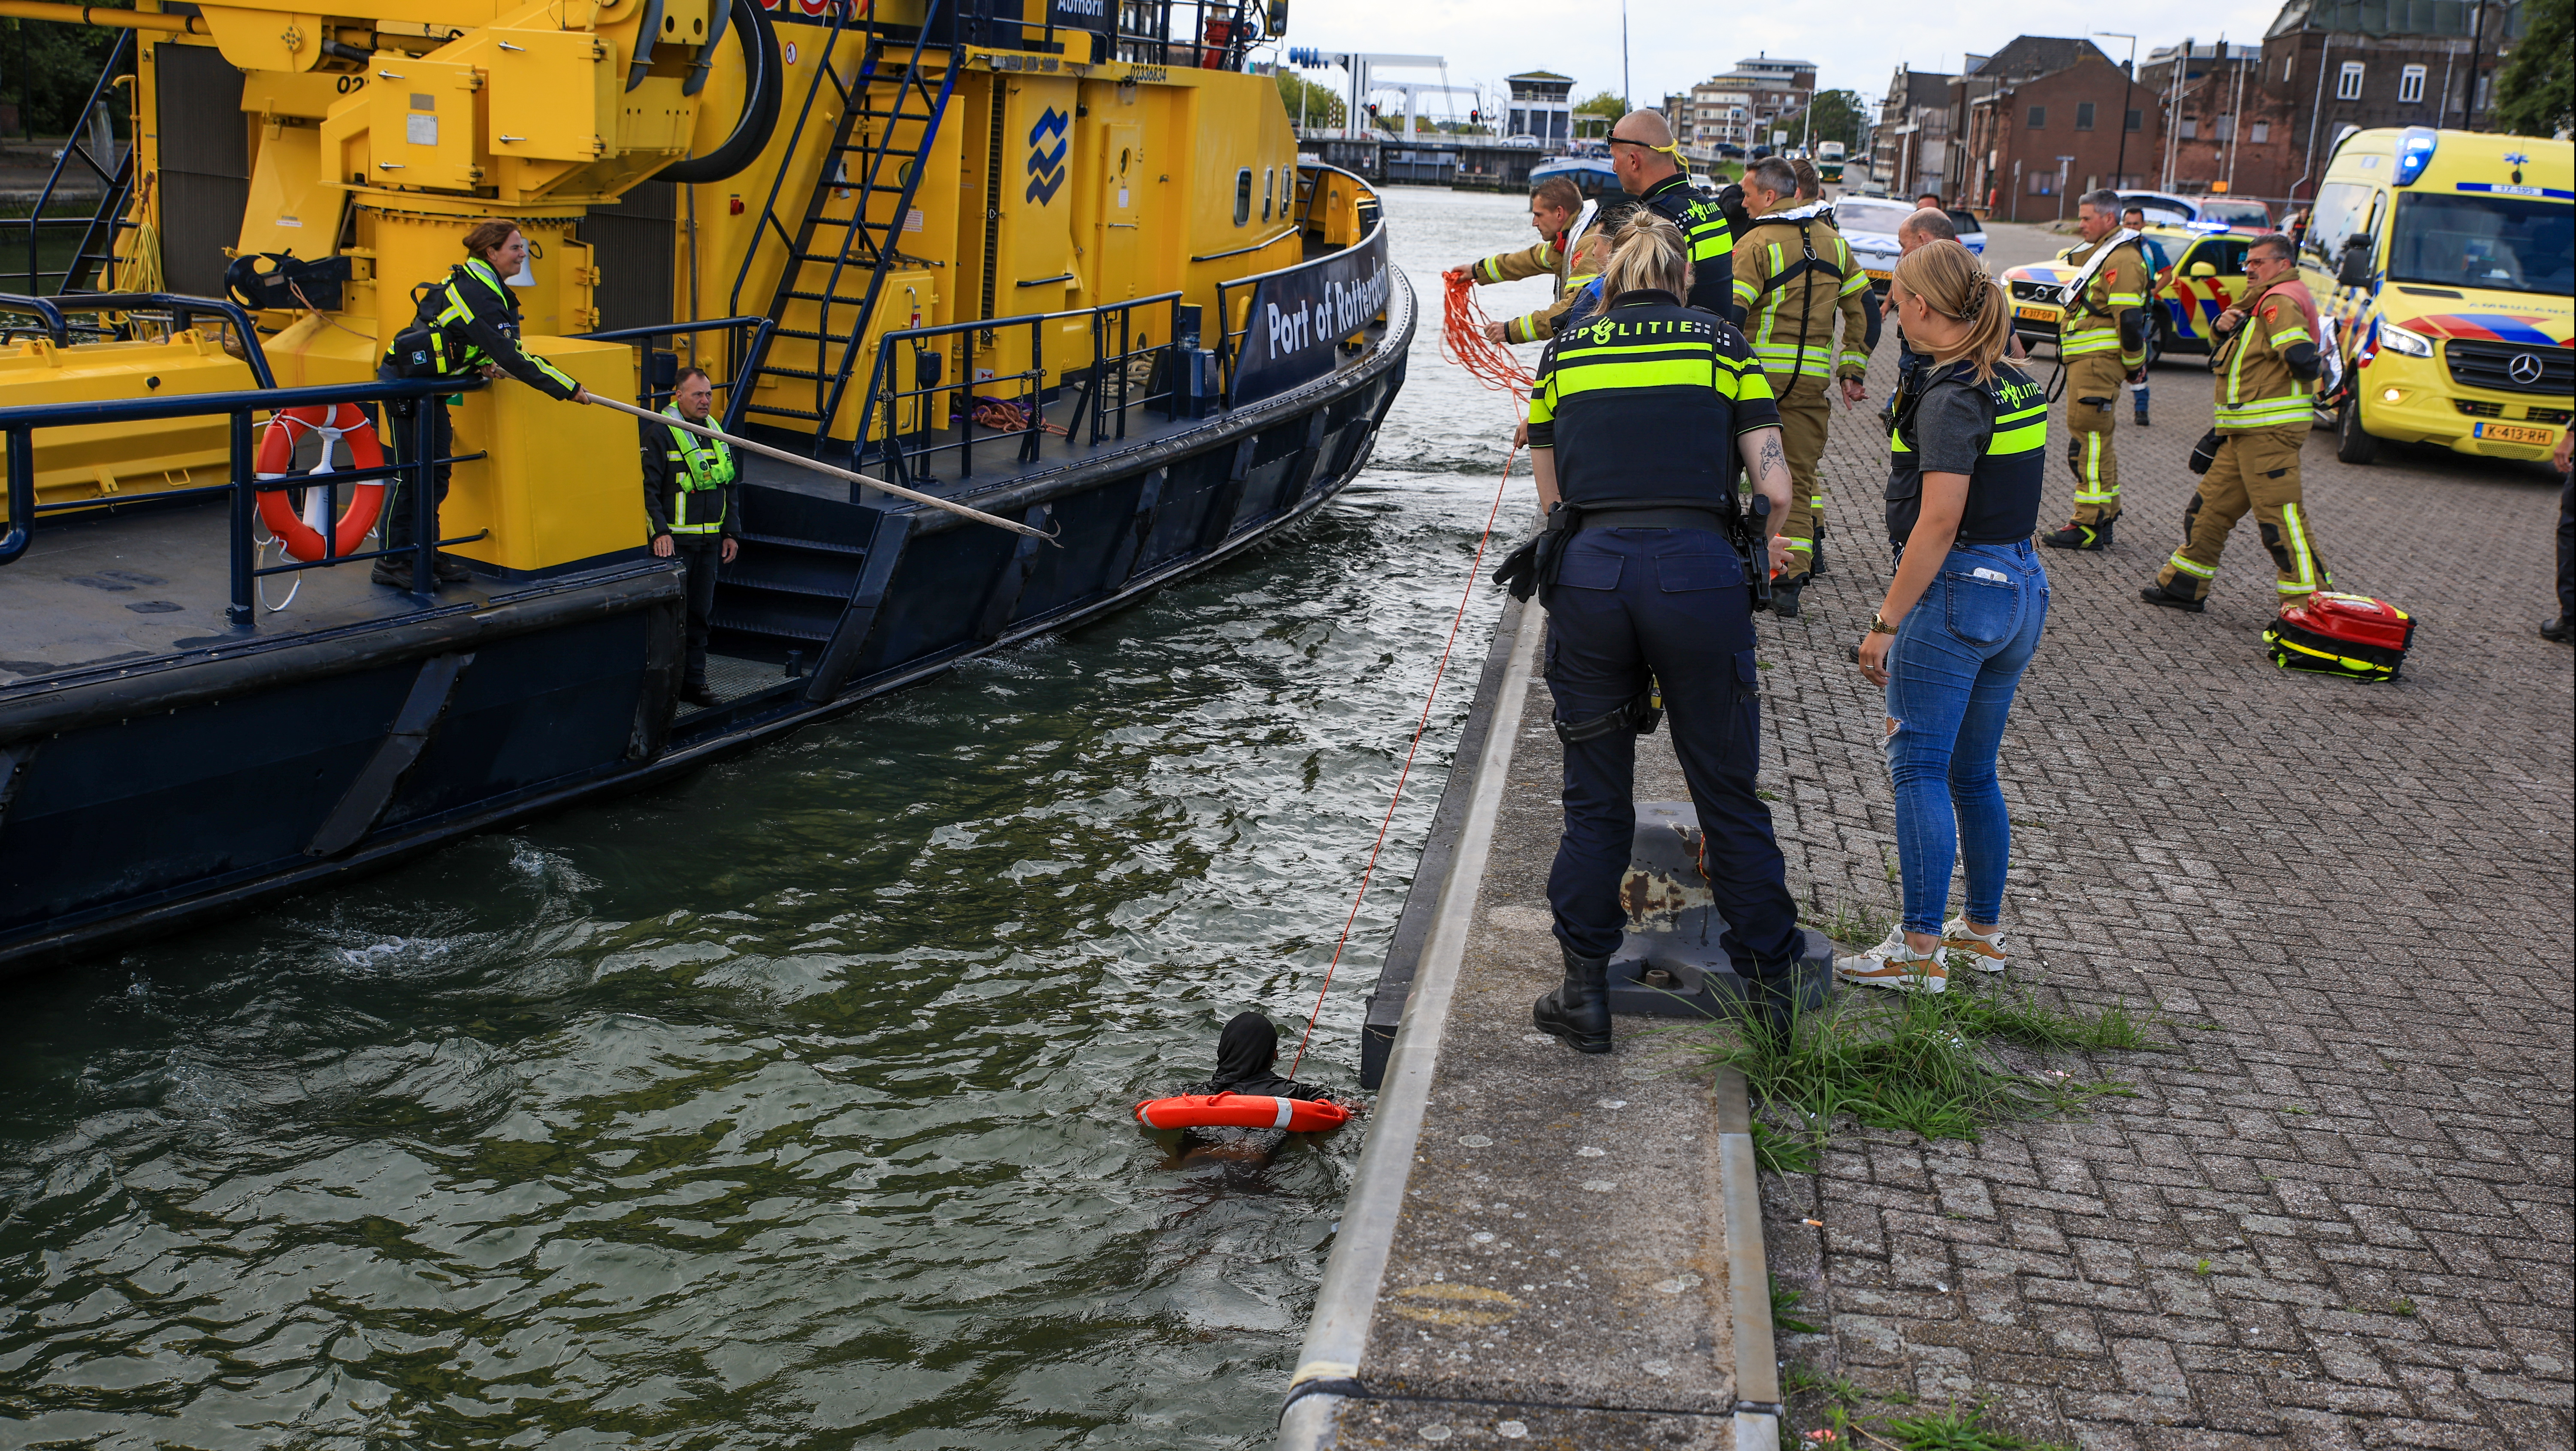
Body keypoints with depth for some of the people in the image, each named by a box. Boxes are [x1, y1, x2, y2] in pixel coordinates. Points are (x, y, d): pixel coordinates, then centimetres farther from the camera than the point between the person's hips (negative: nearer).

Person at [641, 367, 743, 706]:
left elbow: (732, 487, 20)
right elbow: (647, 488, -12)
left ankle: (693, 682, 18)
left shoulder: (716, 434, 13)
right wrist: (659, 532, -20)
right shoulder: (659, 433, -8)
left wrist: (732, 533, 14)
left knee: (701, 614, 10)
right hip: (674, 540, -6)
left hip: (709, 541, 7)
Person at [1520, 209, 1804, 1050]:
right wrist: (1769, 546, 25)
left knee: (1595, 797, 13)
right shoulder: (1721, 343, 11)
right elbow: (1775, 486, 5)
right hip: (1697, 568, -1)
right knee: (1728, 794, 11)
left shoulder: (1564, 352, 15)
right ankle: (1771, 988, 19)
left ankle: (1585, 991, 17)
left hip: (1589, 570, 1)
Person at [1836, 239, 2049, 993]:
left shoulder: (1951, 396, -16)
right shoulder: (2017, 386, 11)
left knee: (1919, 768, -4)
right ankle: (1983, 931, 25)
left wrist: (1886, 621, -16)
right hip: (2018, 588, 9)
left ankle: (1920, 949, -4)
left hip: (1955, 591, -9)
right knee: (1974, 773, 17)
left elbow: (1939, 522, -20)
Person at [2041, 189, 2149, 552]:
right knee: (2094, 441, 15)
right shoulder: (2099, 254, 20)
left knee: (2090, 442, -11)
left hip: (2098, 362, -11)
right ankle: (2105, 515, 22)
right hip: (2086, 360, 11)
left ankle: (2090, 526, -10)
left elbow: (2129, 320, -20)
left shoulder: (2121, 260, -14)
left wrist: (2134, 365, -12)